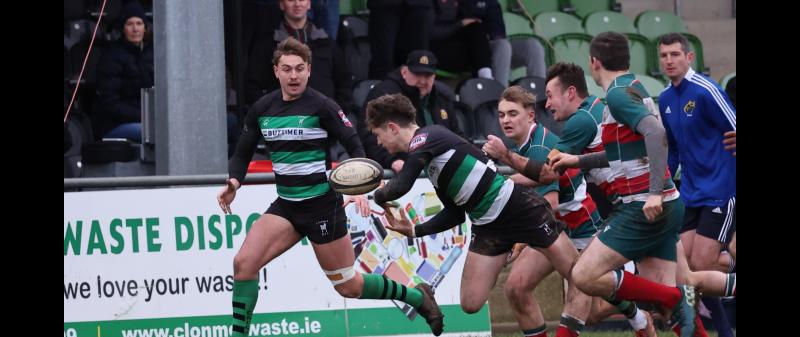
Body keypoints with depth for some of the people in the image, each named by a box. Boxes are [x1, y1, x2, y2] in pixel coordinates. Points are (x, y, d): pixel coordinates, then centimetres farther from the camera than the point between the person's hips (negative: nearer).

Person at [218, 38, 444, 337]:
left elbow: (355, 148, -9)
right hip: (285, 205, 5)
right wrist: (233, 182, -10)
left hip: (322, 204, -5)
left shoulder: (322, 107, -12)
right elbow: (242, 153, 12)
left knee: (349, 287, 3)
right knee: (243, 264, -16)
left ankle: (418, 297, 26)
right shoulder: (262, 109, 3)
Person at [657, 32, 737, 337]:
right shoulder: (665, 99, 9)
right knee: (684, 263, 3)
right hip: (690, 194, 8)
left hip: (721, 192, -8)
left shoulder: (705, 91, -16)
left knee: (701, 265, -15)